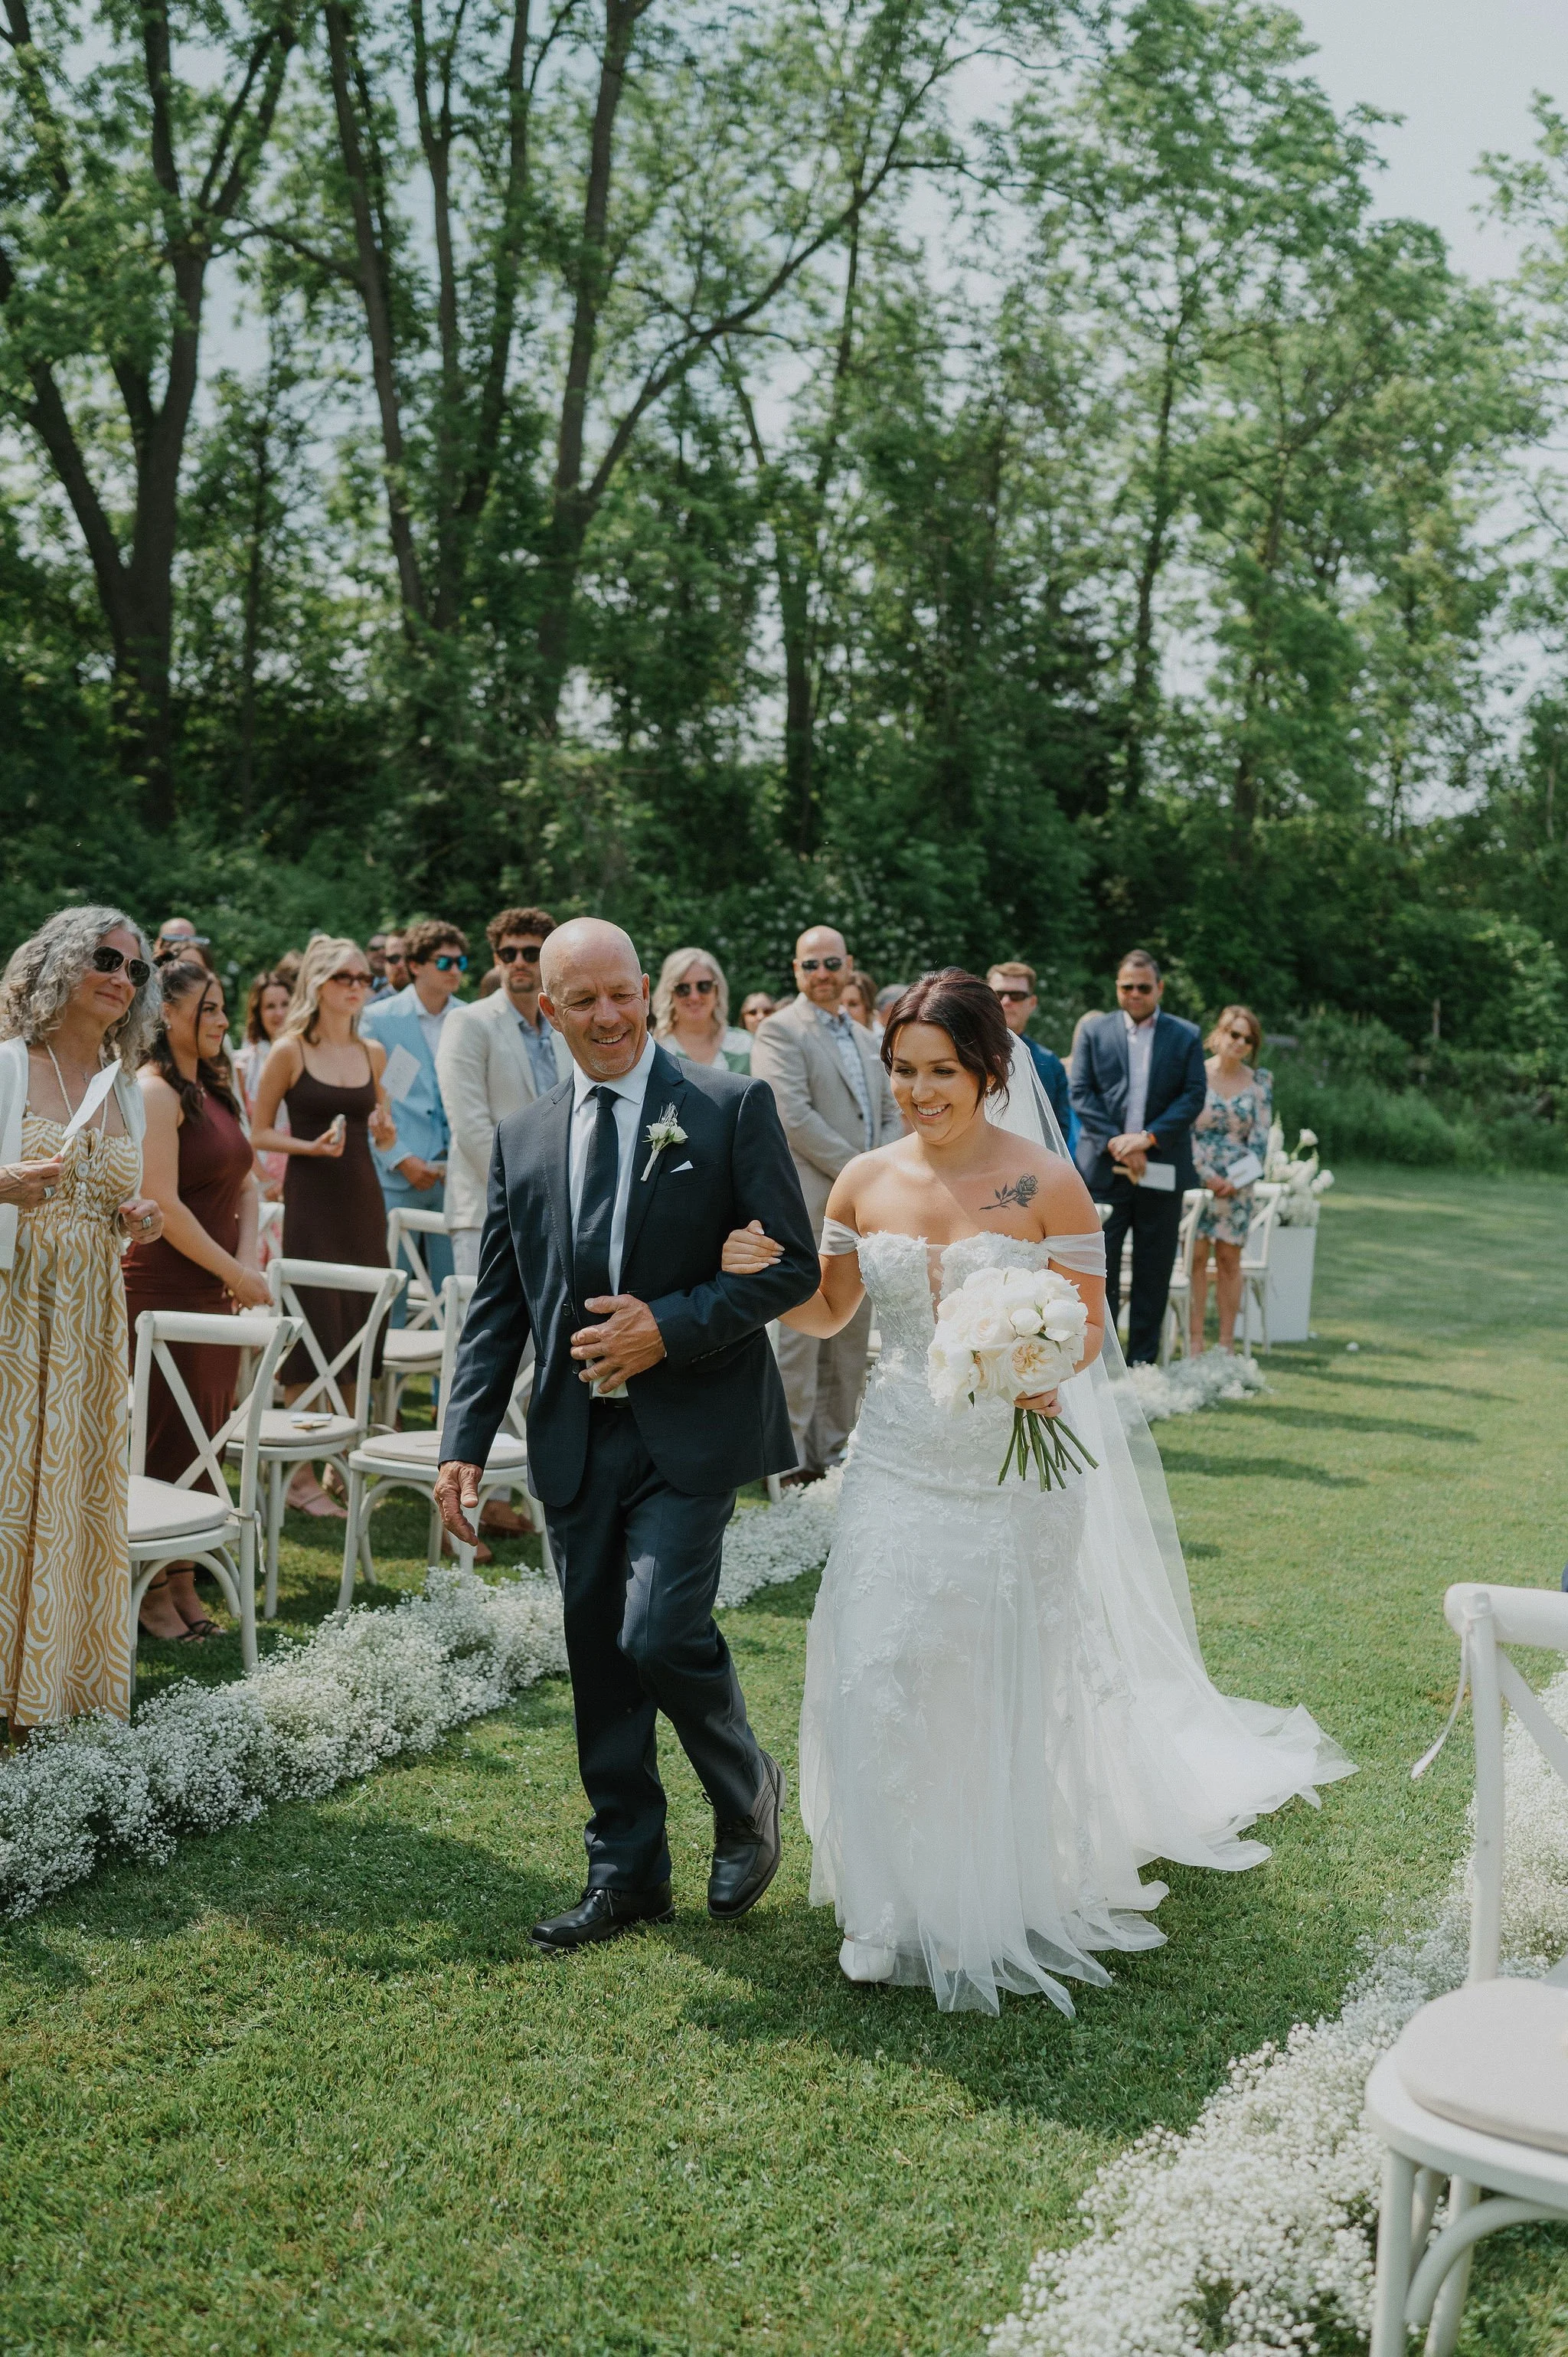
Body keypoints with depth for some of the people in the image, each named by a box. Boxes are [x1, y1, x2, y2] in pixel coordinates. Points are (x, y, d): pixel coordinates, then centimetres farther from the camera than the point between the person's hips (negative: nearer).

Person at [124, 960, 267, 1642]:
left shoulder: (212, 1088, 14)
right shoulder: (154, 1092, -13)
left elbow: (244, 1182, 15)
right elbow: (163, 1204, -19)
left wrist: (248, 1262, -1)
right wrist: (234, 1272, -13)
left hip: (215, 1289, 8)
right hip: (163, 1291, -8)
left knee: (202, 1438, 12)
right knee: (165, 1440, -1)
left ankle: (183, 1580, 22)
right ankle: (151, 1590, 11)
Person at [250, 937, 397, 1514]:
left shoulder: (373, 1053, 10)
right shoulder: (291, 1051, -4)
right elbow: (259, 1133, -2)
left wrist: (385, 1131, -3)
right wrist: (311, 1145, -18)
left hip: (363, 1196, 5)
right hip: (311, 1196, -5)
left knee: (359, 1334, 7)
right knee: (311, 1333, -5)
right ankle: (300, 1472, 3)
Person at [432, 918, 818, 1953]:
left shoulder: (732, 1106, -4)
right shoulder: (523, 1138, 10)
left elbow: (794, 1265, -6)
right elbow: (498, 1305, 11)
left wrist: (670, 1327, -17)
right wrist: (466, 1442, 2)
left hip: (690, 1429, -5)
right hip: (576, 1436, 5)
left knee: (660, 1635, -14)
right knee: (599, 1663, 10)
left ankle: (749, 1792, 16)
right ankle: (627, 1874, 26)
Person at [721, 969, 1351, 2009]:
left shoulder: (1049, 1184, -10)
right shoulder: (865, 1182, 1)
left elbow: (1089, 1333, -8)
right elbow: (830, 1310, 12)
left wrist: (1042, 1369, -29)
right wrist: (763, 1277, -8)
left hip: (1018, 1470, -3)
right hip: (899, 1467, 3)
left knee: (1010, 1690, 10)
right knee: (882, 1680, 1)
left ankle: (1008, 1901, 32)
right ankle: (904, 1903, 20)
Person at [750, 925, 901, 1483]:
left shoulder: (863, 1038, 20)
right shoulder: (781, 1031, -4)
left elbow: (890, 1112, 21)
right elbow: (794, 1117, -15)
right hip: (807, 1209, -7)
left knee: (851, 1338, 9)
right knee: (800, 1335, -5)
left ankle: (834, 1447, 16)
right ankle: (792, 1454, 0)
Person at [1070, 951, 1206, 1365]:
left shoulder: (1186, 1036, 8)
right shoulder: (1093, 1031, 8)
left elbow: (1193, 1097, 0)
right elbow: (1081, 1093, 1)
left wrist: (1148, 1137, -13)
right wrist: (1113, 1142, -12)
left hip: (1162, 1168, 1)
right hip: (1104, 1166, 0)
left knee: (1154, 1271, 5)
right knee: (1099, 1266, -1)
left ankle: (1143, 1362, 12)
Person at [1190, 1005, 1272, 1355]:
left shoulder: (1260, 1081, 6)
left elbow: (1261, 1135, 3)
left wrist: (1239, 1179, -8)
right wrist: (1206, 1175, -9)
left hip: (1237, 1183, 1)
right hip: (1196, 1178, -1)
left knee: (1229, 1259, 2)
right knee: (1196, 1257, -3)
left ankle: (1227, 1344, 7)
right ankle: (1195, 1343, 0)